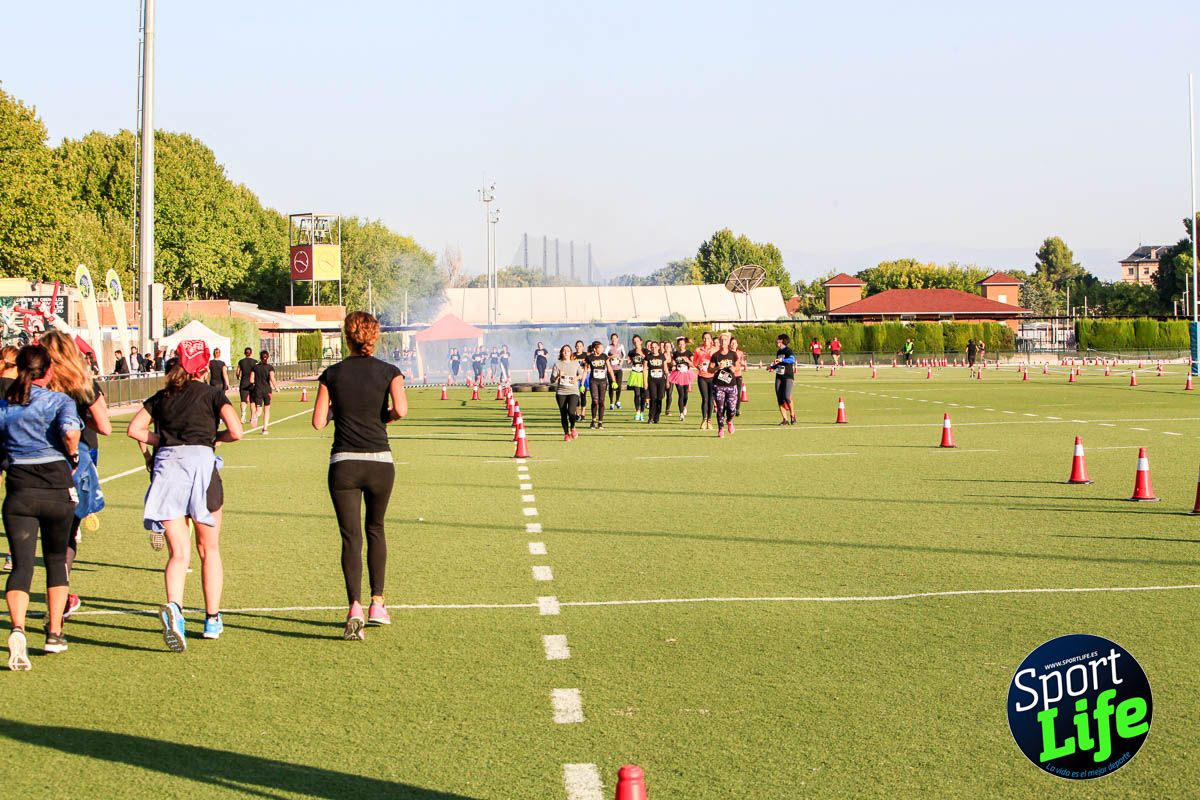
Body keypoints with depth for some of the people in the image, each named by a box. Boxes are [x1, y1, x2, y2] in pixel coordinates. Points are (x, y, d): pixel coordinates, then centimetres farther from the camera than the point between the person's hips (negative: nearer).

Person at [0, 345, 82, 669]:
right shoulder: (60, 401, -3)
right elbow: (70, 431, -22)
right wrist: (73, 455, -4)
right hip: (56, 488, -1)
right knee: (56, 559, 17)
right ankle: (54, 634, 17)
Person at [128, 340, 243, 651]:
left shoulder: (161, 397, 19)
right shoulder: (211, 393, 10)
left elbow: (134, 429, 10)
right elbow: (236, 431, -2)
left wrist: (162, 440, 19)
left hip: (166, 463, 2)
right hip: (200, 459, -2)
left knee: (179, 552, -1)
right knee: (209, 548, 13)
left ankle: (173, 606, -28)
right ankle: (212, 619, 16)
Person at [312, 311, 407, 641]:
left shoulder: (332, 374, 2)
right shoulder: (388, 372, 0)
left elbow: (318, 421, -2)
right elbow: (400, 409, -16)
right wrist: (384, 416, 5)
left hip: (343, 464, -1)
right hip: (380, 462, 1)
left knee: (351, 537, -1)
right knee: (375, 530, 20)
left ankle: (355, 607, -18)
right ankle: (377, 603, 23)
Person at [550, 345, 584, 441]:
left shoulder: (576, 363, 10)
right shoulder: (557, 364, 5)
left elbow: (581, 374, 25)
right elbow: (552, 380, 2)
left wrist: (577, 378, 4)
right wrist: (558, 376, -18)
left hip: (573, 391, 0)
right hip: (561, 392, 0)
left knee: (571, 411, -20)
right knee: (563, 414, 2)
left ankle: (572, 428, 8)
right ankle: (566, 433, 19)